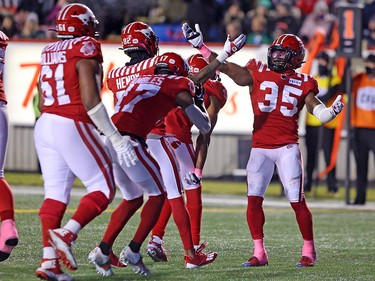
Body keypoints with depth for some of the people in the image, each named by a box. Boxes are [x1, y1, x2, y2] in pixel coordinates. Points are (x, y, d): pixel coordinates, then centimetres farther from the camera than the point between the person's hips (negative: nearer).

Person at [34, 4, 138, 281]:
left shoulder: (49, 53, 13)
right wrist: (117, 138, -12)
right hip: (73, 126, -7)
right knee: (103, 187, 3)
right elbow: (90, 101, -14)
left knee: (55, 192, 6)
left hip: (45, 124, 7)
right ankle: (67, 234, -15)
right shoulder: (86, 51, -8)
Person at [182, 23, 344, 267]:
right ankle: (259, 253, 3)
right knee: (254, 199, -5)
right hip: (260, 147, 2)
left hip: (287, 148, -2)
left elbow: (319, 113, -1)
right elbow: (226, 67, 3)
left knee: (297, 201, -3)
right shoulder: (258, 73, 7)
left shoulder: (302, 83, 4)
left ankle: (309, 250, 11)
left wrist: (331, 112, -23)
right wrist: (200, 46, -3)